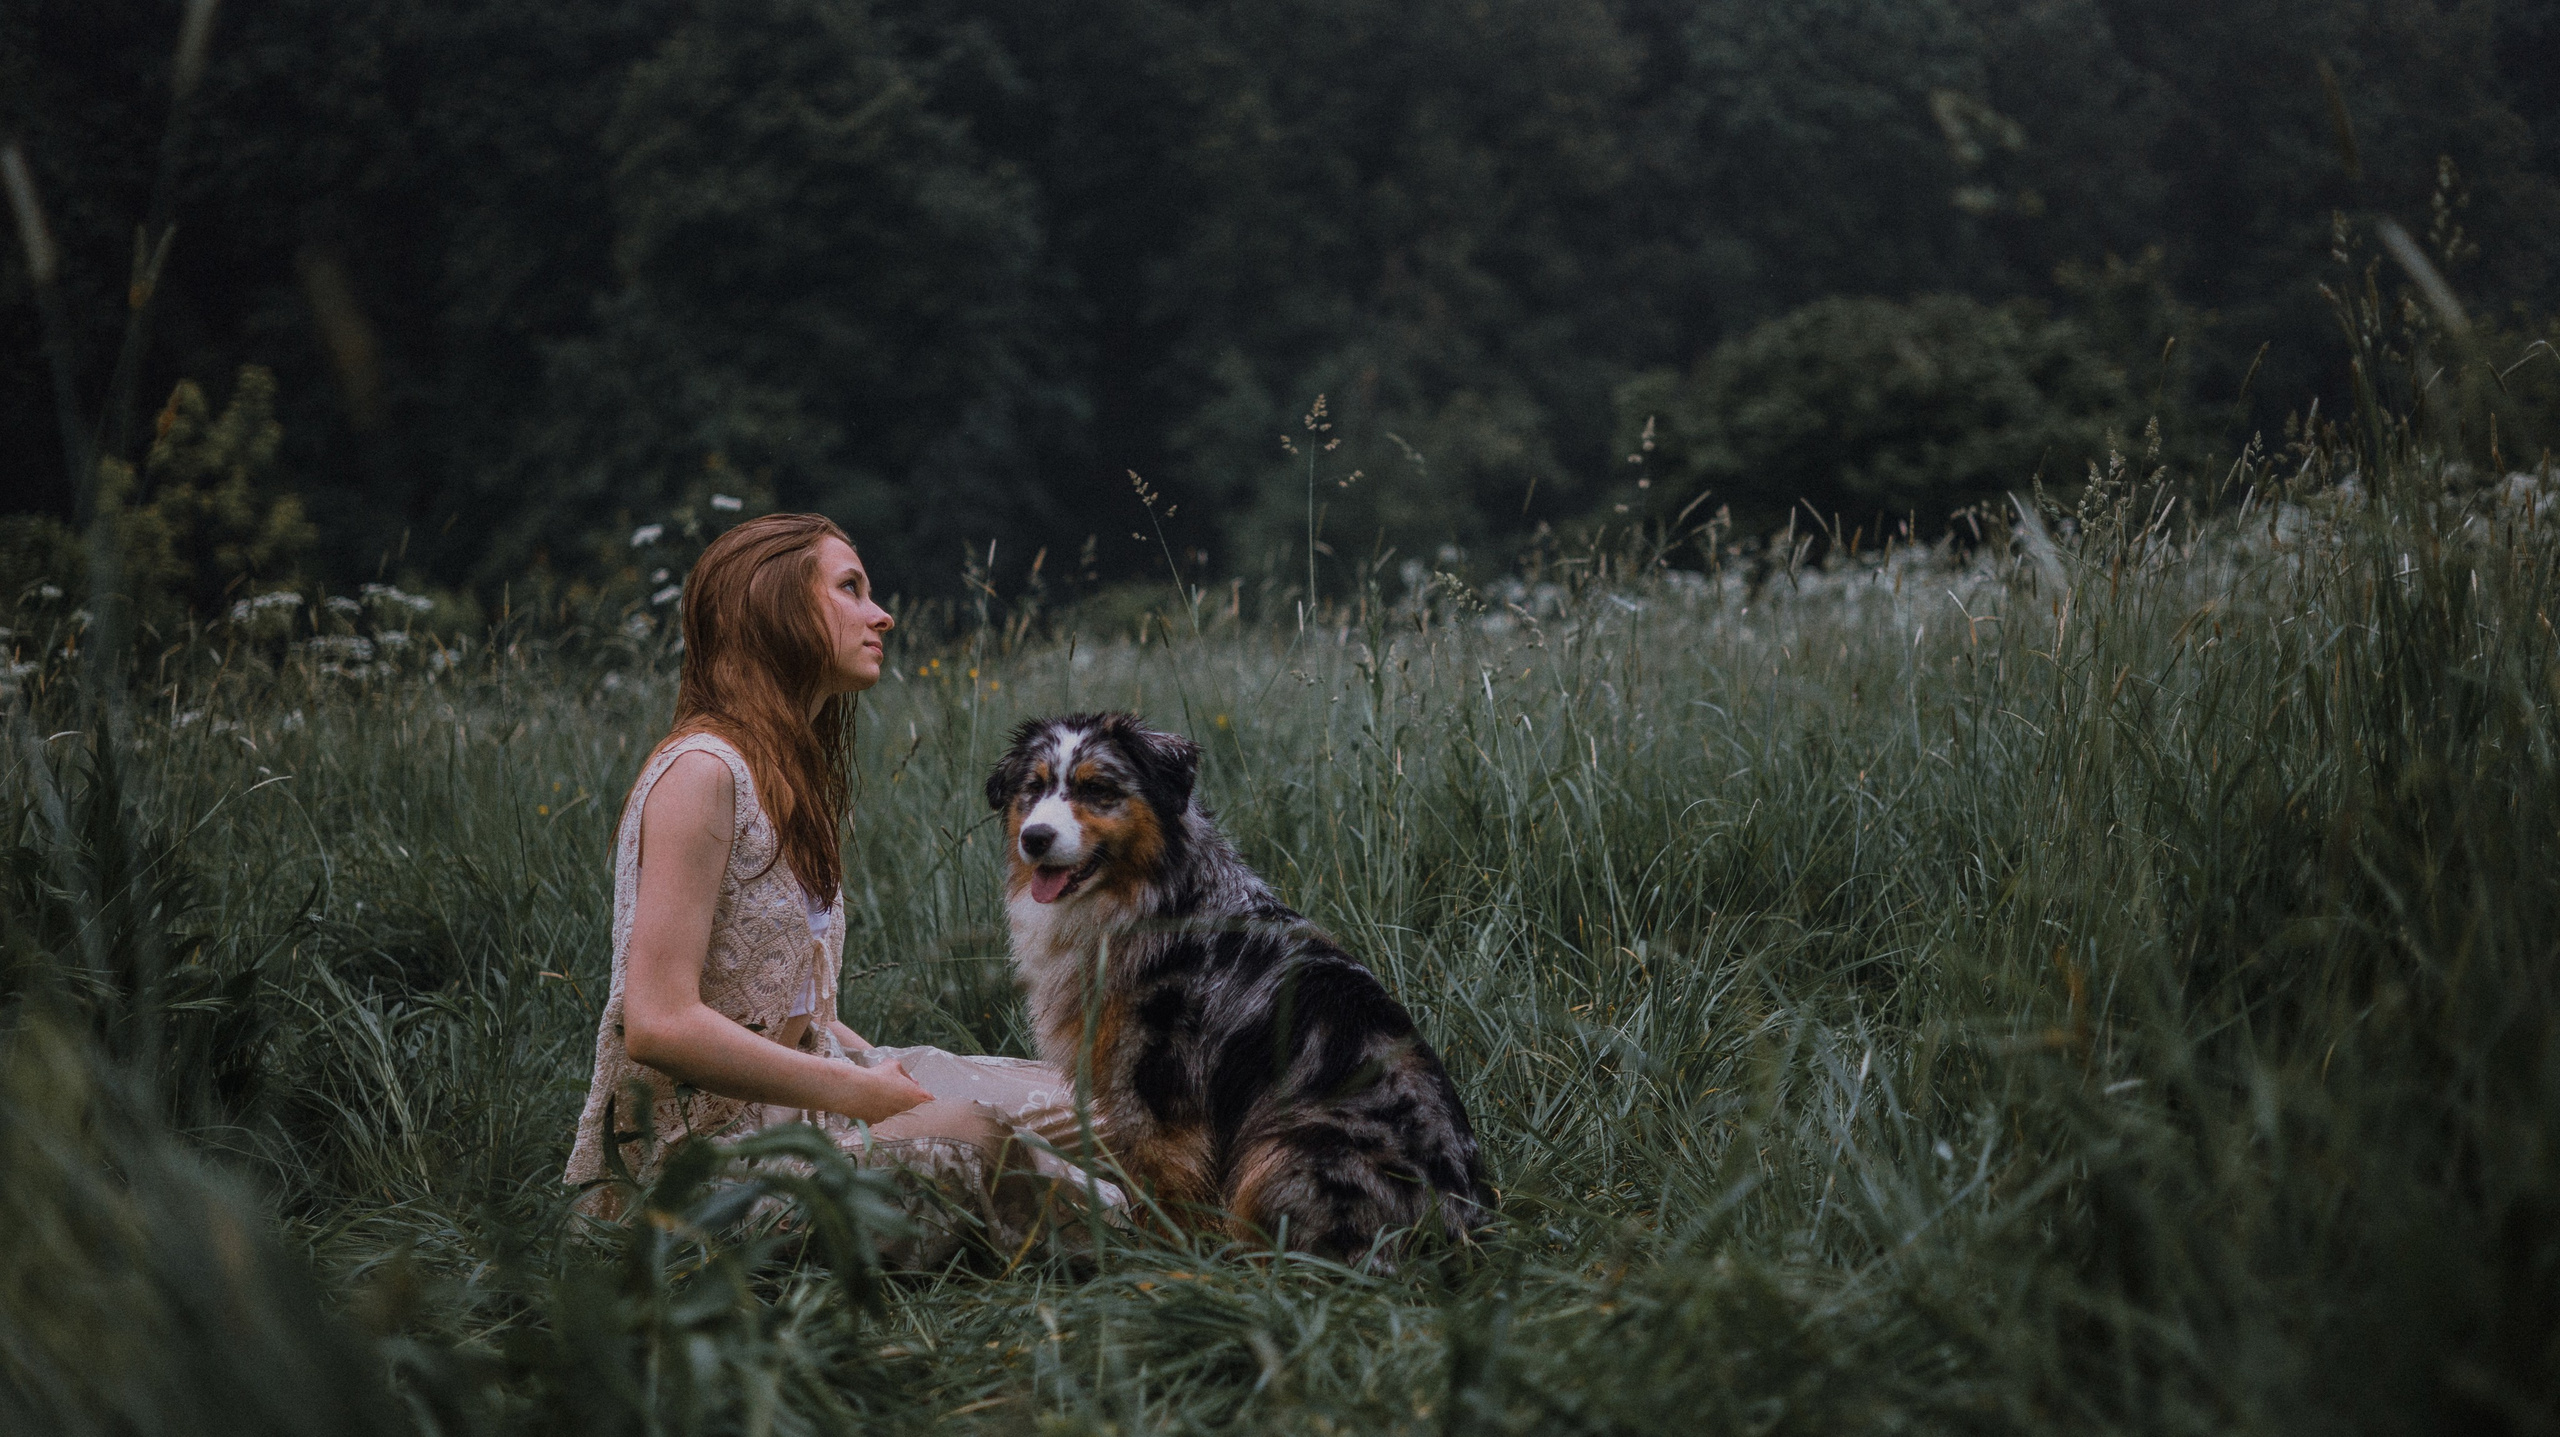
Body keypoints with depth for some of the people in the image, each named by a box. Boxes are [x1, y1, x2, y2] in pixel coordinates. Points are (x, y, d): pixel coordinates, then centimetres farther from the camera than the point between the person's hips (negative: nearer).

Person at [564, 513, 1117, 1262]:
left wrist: (887, 1075, 0)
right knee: (990, 1134, -22)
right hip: (704, 1139, -9)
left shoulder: (787, 777, 15)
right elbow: (660, 1023, -23)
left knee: (1062, 1100, -3)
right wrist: (861, 1095, -18)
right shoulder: (700, 770, -15)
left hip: (787, 1104, 9)